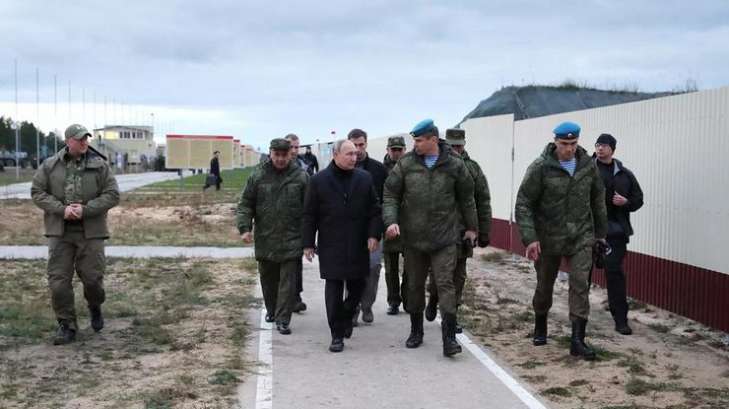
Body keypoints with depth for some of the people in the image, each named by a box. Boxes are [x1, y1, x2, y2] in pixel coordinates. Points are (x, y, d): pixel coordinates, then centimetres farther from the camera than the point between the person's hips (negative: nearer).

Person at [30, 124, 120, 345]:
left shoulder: (100, 165, 0)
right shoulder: (50, 165, 3)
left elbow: (112, 195, -3)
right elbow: (37, 192, 2)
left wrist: (86, 210, -15)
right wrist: (62, 209, -13)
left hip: (90, 232, -1)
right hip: (60, 232, 1)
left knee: (92, 277, 2)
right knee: (59, 279, -2)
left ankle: (95, 307, 35)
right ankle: (67, 326, 10)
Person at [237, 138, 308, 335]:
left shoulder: (301, 176, -2)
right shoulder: (258, 175, 2)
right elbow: (245, 204, 4)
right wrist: (244, 227, -9)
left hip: (291, 240, -2)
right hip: (265, 239, 2)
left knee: (288, 281, -3)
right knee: (268, 279, 16)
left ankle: (283, 319, 3)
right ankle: (271, 310, 36)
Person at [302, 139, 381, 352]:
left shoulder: (364, 178, 4)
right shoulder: (319, 180, -2)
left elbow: (375, 210, 7)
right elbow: (309, 215, 1)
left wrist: (374, 234, -4)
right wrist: (308, 243, -1)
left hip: (358, 245, 2)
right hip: (331, 246, -2)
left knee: (357, 285, 9)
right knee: (334, 289, -2)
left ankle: (346, 317, 37)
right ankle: (337, 334, 6)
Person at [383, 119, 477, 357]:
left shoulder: (454, 165, -1)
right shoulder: (405, 164, 0)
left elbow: (466, 198, 10)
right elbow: (390, 194, 2)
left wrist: (471, 227, 15)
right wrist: (391, 221, -14)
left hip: (445, 238, -2)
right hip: (413, 237, 2)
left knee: (445, 284, -7)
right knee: (414, 285, 12)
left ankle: (449, 337, -5)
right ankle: (416, 331, 28)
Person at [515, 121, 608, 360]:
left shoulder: (588, 165, 0)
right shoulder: (541, 167, -12)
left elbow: (598, 199, 12)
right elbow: (523, 203, -12)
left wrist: (601, 231, 14)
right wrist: (529, 238, -19)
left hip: (581, 237, 2)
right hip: (548, 238, -2)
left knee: (580, 285, -8)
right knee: (544, 285, 13)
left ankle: (577, 340, -5)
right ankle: (540, 326, 38)